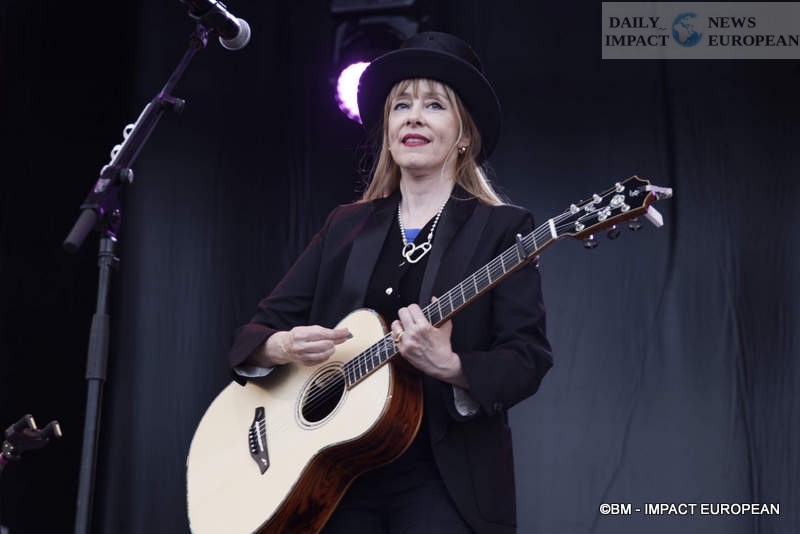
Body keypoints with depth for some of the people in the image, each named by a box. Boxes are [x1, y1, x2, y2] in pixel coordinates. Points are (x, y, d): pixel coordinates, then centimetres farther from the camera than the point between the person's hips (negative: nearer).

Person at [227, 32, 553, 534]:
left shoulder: (502, 229, -1)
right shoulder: (346, 227, 12)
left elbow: (527, 361, -8)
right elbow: (252, 333, 9)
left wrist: (449, 366, -26)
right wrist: (286, 347, -13)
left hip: (444, 480, -3)